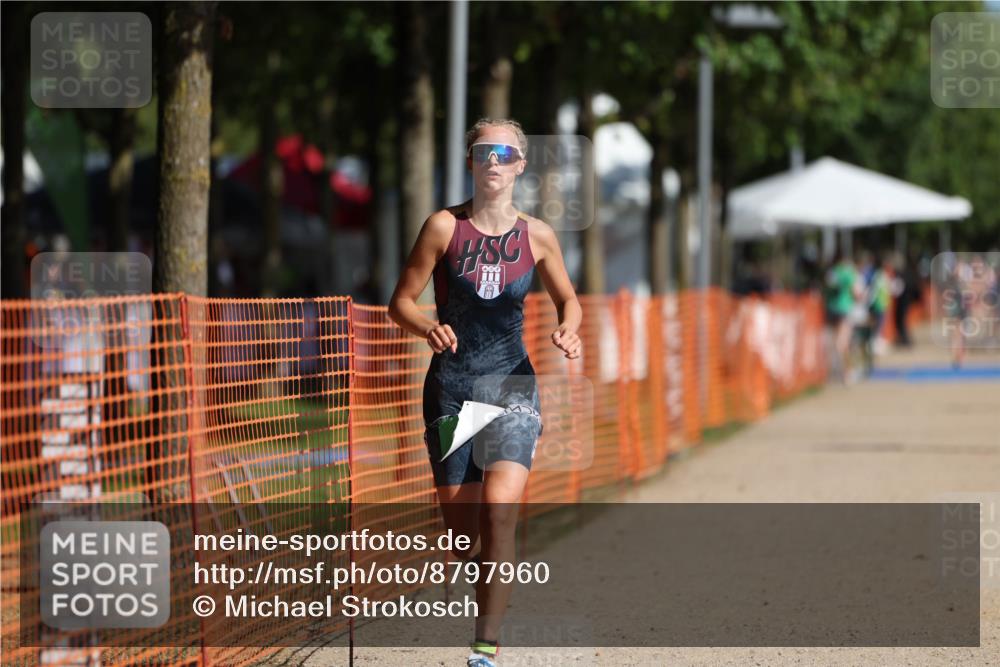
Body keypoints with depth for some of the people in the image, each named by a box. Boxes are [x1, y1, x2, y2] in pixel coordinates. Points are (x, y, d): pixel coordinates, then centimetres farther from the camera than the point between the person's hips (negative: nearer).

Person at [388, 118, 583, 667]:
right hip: (451, 386, 0)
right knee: (461, 532, 2)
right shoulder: (444, 227, -3)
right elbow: (400, 302, 1)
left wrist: (568, 329, -4)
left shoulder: (537, 235, 2)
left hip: (511, 383, 0)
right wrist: (428, 328, -20)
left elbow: (567, 298, 17)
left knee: (499, 509, -21)